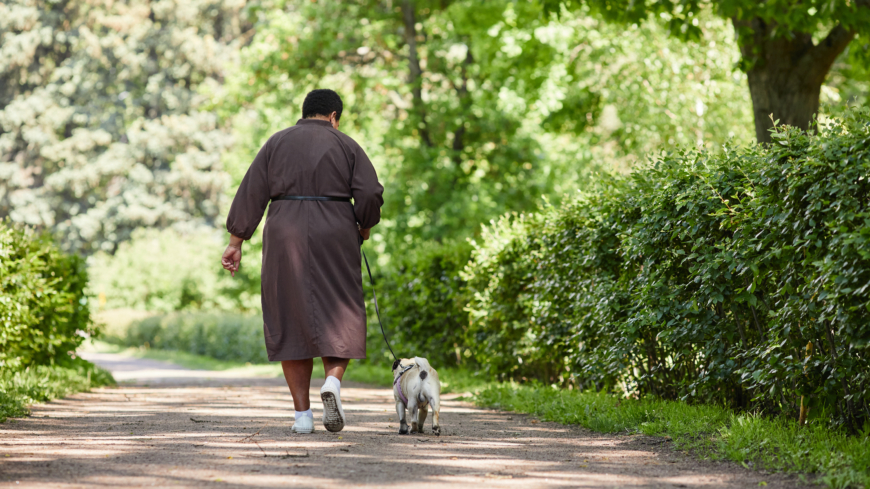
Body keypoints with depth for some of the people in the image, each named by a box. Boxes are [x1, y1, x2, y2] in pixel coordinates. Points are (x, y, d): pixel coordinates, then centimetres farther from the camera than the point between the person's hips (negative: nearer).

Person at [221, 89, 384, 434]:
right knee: (339, 321, 8)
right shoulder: (346, 146, 5)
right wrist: (364, 227, 12)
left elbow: (251, 194, 2)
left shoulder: (277, 143, 9)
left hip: (285, 237, 1)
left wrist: (236, 243, 3)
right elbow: (370, 193, -6)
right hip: (334, 237, -1)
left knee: (291, 323, 7)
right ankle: (333, 381, -21)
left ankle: (302, 415, 3)